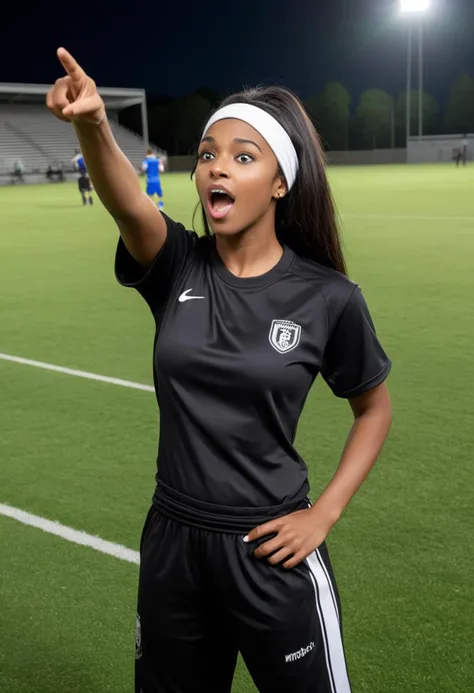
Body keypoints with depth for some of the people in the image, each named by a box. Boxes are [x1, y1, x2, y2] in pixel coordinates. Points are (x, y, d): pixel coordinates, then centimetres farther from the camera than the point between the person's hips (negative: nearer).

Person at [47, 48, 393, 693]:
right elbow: (128, 203, -29)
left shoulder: (328, 298, -10)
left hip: (271, 550, -2)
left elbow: (375, 409, 2)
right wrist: (93, 126, -48)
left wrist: (324, 514, -6)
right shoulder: (177, 266, -7)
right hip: (172, 543, 3)